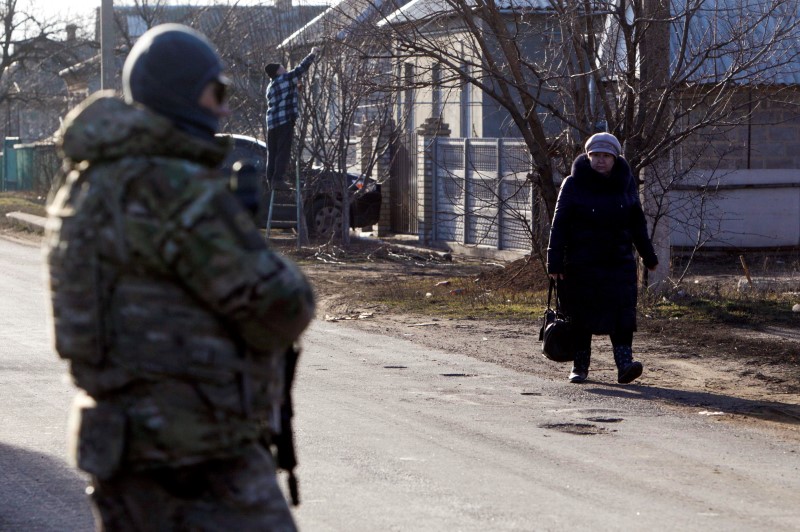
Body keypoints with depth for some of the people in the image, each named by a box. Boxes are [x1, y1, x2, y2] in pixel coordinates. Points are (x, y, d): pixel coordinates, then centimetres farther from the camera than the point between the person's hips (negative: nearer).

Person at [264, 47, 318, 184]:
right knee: (283, 152, -8)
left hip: (271, 122, 7)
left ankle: (270, 179, 6)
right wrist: (313, 54, 19)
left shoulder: (270, 87, 19)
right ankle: (277, 179, -14)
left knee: (272, 153, 8)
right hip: (285, 121, -7)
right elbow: (302, 67, 5)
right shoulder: (287, 78, -1)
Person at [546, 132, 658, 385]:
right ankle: (580, 366, 15)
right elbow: (559, 225, -5)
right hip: (582, 264, -2)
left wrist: (648, 256, 20)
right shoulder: (573, 184, -3)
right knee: (581, 315, 4)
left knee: (622, 311, -12)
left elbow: (637, 222, 17)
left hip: (619, 261, 2)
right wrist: (555, 262, -11)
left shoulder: (626, 183, 7)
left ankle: (624, 364, -18)